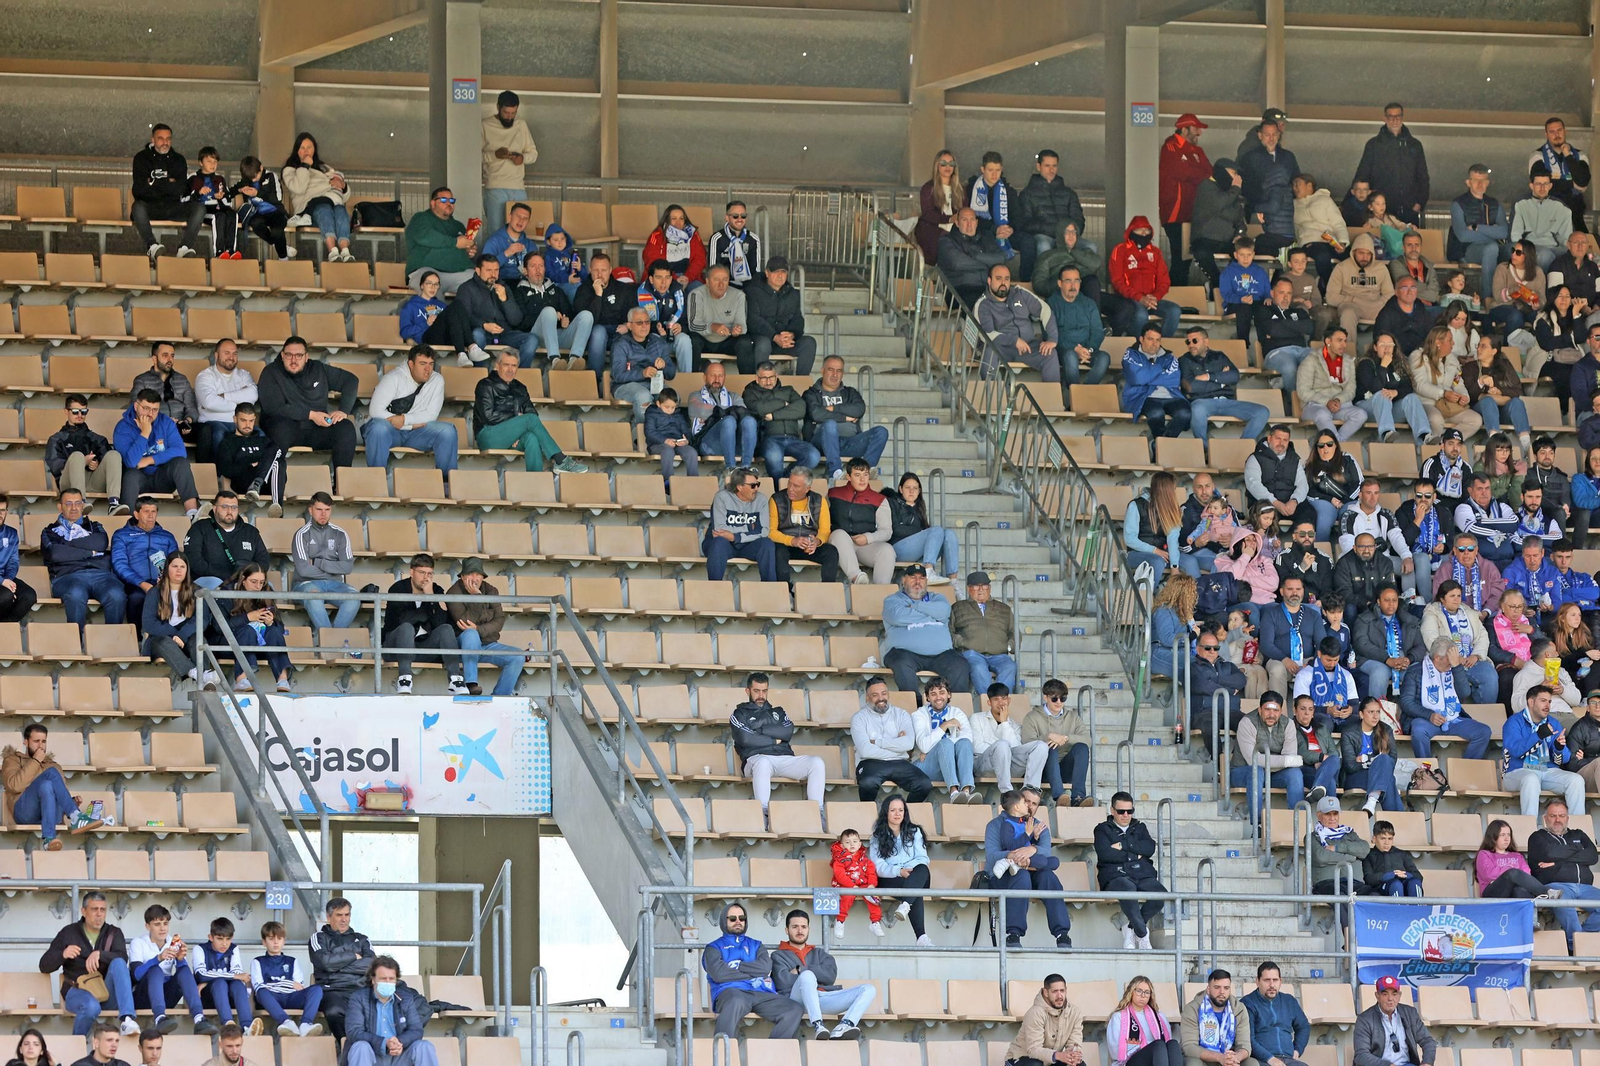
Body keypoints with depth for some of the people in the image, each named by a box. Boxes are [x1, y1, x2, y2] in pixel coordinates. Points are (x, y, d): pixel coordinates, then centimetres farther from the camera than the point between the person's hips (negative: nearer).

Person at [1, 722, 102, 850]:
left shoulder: (54, 766, 30)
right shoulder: (13, 760, 17)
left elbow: (59, 796, 24)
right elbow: (15, 786, -4)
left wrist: (72, 801, 1)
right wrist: (35, 761, -2)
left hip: (51, 814, 3)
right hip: (25, 812, -3)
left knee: (47, 786, -32)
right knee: (51, 773, -26)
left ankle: (49, 838, -51)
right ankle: (76, 818, -43)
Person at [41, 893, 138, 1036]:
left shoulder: (113, 933, 13)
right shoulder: (69, 933, 10)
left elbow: (122, 958, -7)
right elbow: (44, 966, 7)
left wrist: (99, 954, -27)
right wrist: (63, 954, -14)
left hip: (107, 992, 2)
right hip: (77, 991, -2)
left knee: (118, 963, -28)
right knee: (91, 1006, -39)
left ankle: (127, 1020, -45)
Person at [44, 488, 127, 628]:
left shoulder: (94, 527, 31)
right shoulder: (51, 531, 24)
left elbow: (102, 543, 6)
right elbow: (55, 554, 1)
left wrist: (68, 544, 8)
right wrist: (91, 552, 5)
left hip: (100, 573, 2)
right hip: (68, 576, -2)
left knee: (116, 595, -34)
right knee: (76, 595, -40)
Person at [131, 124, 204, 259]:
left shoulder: (178, 160, 12)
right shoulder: (141, 158, 5)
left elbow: (180, 189, -3)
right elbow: (140, 189, -9)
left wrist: (154, 184, -6)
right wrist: (168, 184, -6)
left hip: (173, 209, 3)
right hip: (150, 206, -3)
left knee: (199, 207, -23)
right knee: (137, 207, -37)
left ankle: (185, 247, -34)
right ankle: (152, 246, -41)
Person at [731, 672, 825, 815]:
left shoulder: (777, 712, 29)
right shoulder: (740, 714, 17)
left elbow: (788, 732, 7)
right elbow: (746, 739, -3)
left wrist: (759, 730, 2)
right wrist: (775, 740, 4)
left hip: (785, 758, 4)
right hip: (756, 758, -4)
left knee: (816, 763, -23)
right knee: (763, 763, -43)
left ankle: (816, 810, -29)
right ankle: (762, 811, -47)